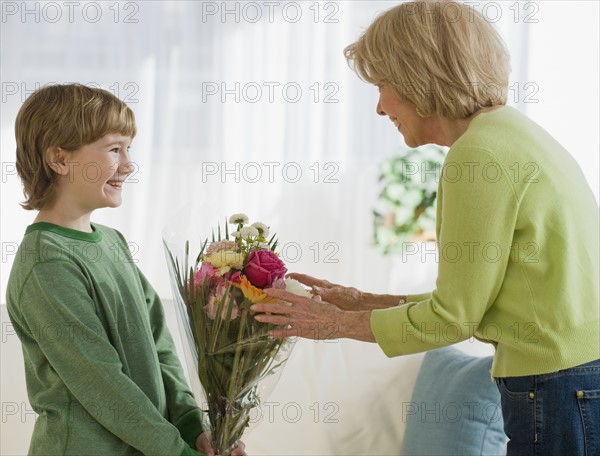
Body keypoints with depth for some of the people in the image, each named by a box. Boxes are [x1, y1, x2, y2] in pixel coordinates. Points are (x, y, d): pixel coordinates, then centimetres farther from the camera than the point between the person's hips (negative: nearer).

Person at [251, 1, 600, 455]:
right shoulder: (515, 133, 14)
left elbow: (455, 316, -11)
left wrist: (338, 324, 2)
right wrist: (365, 303, 18)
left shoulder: (479, 153, -15)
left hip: (561, 394, -9)